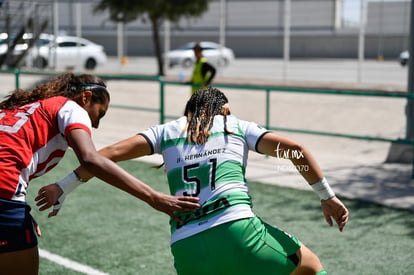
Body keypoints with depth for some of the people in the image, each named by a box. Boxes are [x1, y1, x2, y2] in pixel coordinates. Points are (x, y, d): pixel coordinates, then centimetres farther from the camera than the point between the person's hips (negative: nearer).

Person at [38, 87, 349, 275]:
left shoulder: (168, 130, 21)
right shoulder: (239, 126, 17)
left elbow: (110, 153, 13)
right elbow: (294, 148, 8)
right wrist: (328, 196, 14)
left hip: (186, 247, 3)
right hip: (237, 229, -3)